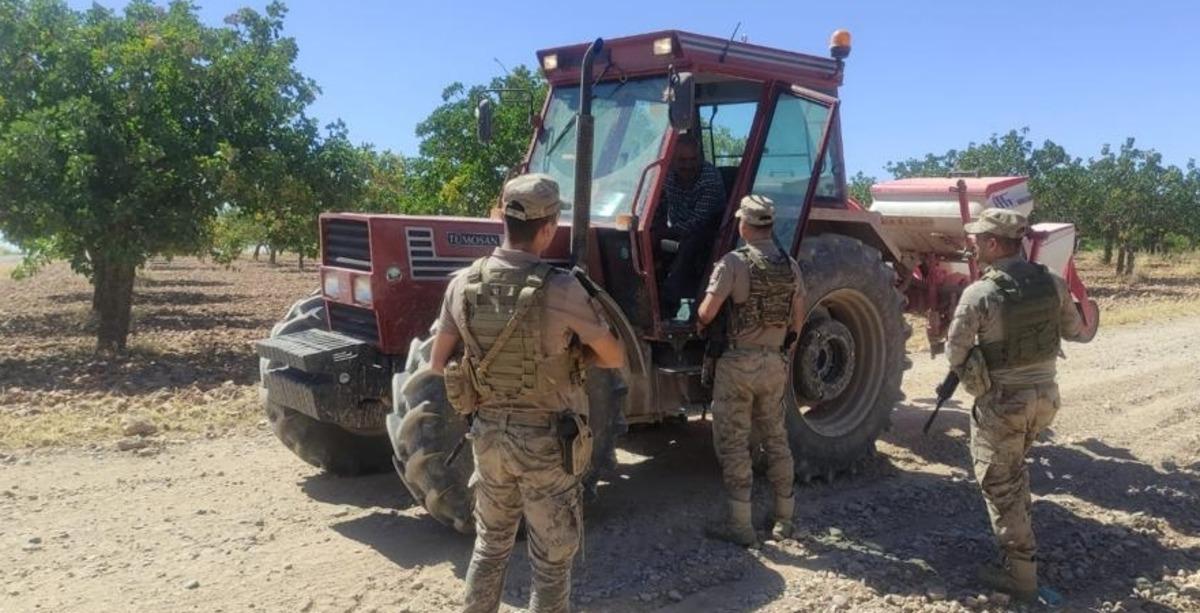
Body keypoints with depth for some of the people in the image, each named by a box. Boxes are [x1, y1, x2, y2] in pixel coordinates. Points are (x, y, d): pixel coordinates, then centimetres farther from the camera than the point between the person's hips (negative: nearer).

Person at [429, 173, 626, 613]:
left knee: (491, 545, 24)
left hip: (489, 434, 5)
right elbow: (615, 358, -8)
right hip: (546, 441, -5)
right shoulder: (561, 289, -20)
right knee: (551, 560, 11)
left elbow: (439, 364, 4)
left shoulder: (464, 284, -6)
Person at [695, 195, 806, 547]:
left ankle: (740, 524, 5)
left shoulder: (733, 262, -14)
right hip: (774, 363, 5)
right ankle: (784, 518, 25)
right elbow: (798, 320, 7)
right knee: (775, 438, 16)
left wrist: (699, 325, 4)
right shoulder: (790, 266, 3)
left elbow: (708, 312, -18)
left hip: (737, 362, -5)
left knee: (733, 442, 3)